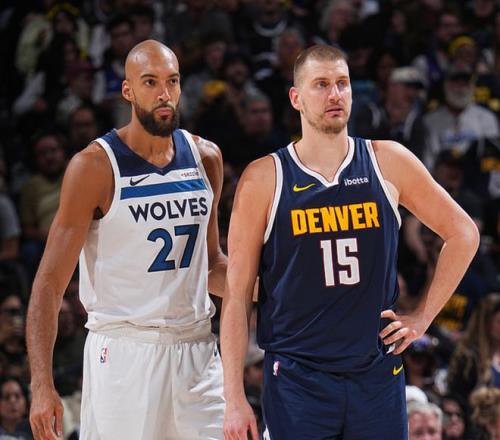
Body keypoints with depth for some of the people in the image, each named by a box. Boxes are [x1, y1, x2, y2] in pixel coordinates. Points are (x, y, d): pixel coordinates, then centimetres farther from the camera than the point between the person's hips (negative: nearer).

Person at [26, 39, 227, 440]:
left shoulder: (206, 158, 8)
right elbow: (50, 282, -9)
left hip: (197, 350, 5)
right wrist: (42, 385, -18)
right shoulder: (94, 166, -8)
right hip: (124, 353, -5)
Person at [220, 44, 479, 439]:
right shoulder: (263, 180, -2)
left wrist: (423, 317, 7)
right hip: (296, 376, -2)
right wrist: (235, 398, -7)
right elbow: (237, 293, -2)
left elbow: (463, 233, 14)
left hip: (378, 373, 2)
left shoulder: (388, 162, 3)